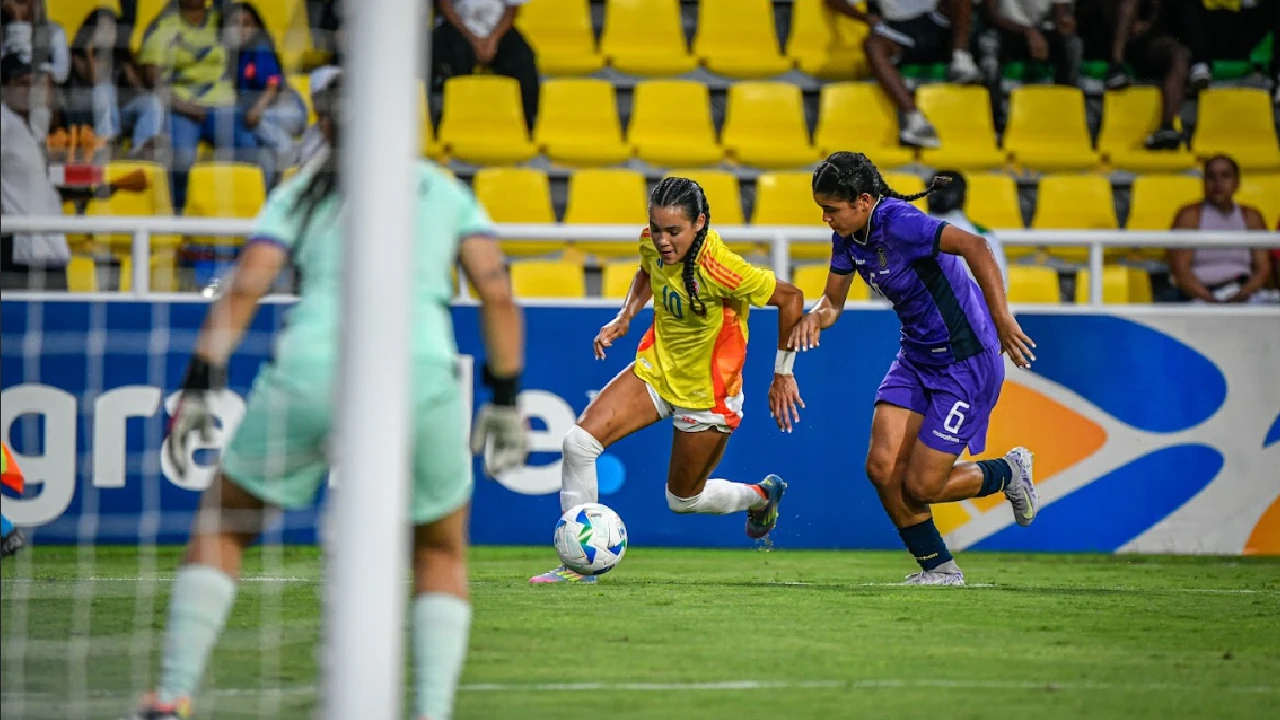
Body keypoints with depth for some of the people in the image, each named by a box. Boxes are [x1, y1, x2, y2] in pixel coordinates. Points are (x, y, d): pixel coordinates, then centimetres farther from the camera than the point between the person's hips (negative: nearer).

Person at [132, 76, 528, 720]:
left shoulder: (302, 192, 20)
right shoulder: (447, 192, 22)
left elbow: (246, 286, 6)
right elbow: (497, 291, 9)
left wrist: (198, 388, 3)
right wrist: (506, 398, 12)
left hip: (310, 371, 0)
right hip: (421, 375, 0)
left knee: (219, 527, 19)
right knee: (443, 554, 21)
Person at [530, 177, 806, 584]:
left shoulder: (718, 268, -31)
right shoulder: (653, 244, -12)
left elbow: (790, 298, -20)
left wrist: (782, 374, -13)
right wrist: (625, 317, -1)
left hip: (707, 393, -5)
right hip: (657, 368, 5)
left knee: (683, 500, 11)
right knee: (579, 442, -13)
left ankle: (761, 496, 42)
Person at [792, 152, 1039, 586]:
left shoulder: (898, 223, -25)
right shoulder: (848, 237, 2)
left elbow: (973, 246, -36)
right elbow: (834, 300, 12)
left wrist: (1001, 319, -41)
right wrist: (816, 317, -13)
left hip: (966, 362, -8)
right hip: (916, 359, 8)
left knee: (920, 486, -7)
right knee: (882, 467, -4)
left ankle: (1007, 473, 22)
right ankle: (939, 568, 13)